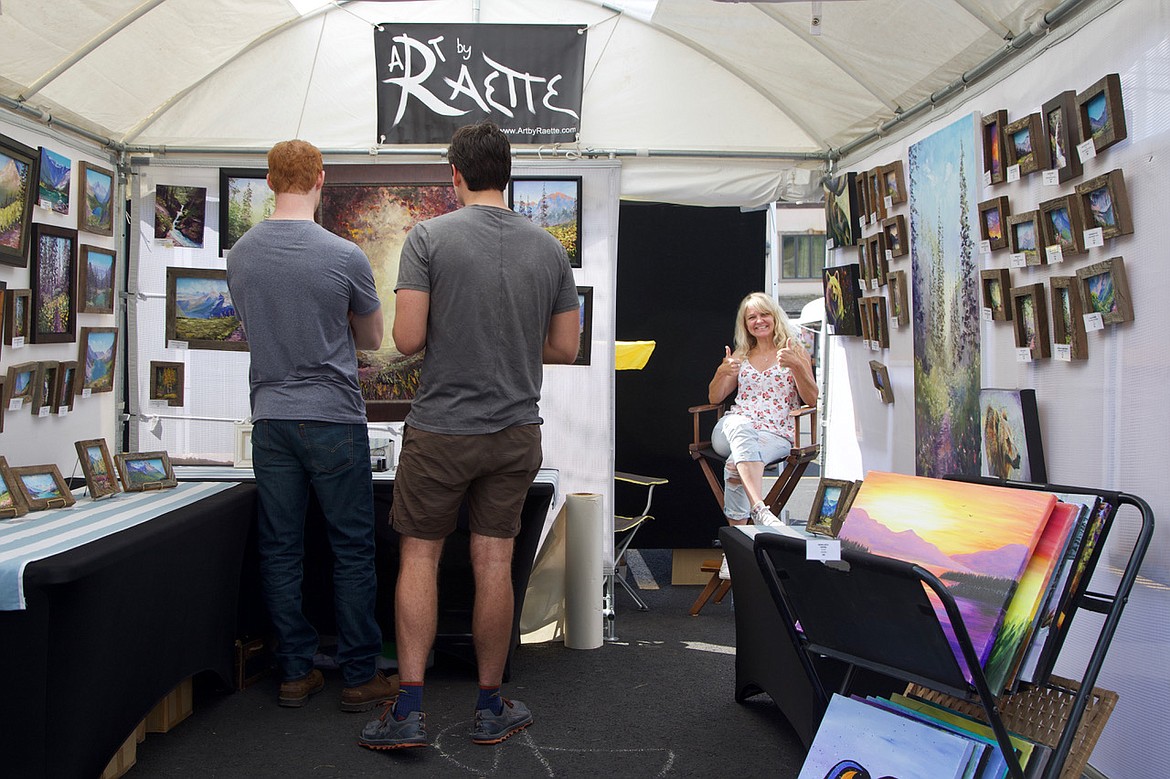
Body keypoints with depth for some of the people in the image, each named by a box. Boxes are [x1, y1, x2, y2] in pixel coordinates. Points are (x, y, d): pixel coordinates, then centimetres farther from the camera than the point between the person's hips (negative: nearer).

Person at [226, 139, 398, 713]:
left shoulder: (240, 254, 4)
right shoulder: (344, 256, -11)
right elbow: (372, 338, 3)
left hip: (270, 417, 5)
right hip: (333, 416, -4)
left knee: (280, 550, 10)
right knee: (352, 550, 5)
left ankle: (294, 673, 19)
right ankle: (359, 676, 11)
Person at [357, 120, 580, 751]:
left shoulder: (430, 237, -8)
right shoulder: (549, 248, 3)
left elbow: (406, 339, -13)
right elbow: (565, 348, 5)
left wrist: (446, 334, 9)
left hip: (441, 428, -3)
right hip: (517, 430, 3)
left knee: (419, 556, 8)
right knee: (493, 563, 9)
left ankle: (408, 710, 8)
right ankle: (491, 709, 20)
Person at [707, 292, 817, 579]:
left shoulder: (795, 352, 13)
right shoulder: (740, 355, 23)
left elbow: (811, 399, 2)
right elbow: (715, 398, 19)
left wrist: (796, 366, -14)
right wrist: (722, 372, -3)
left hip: (776, 435, -2)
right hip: (731, 431, 2)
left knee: (735, 465, -36)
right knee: (740, 424, -39)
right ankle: (760, 510, -55)